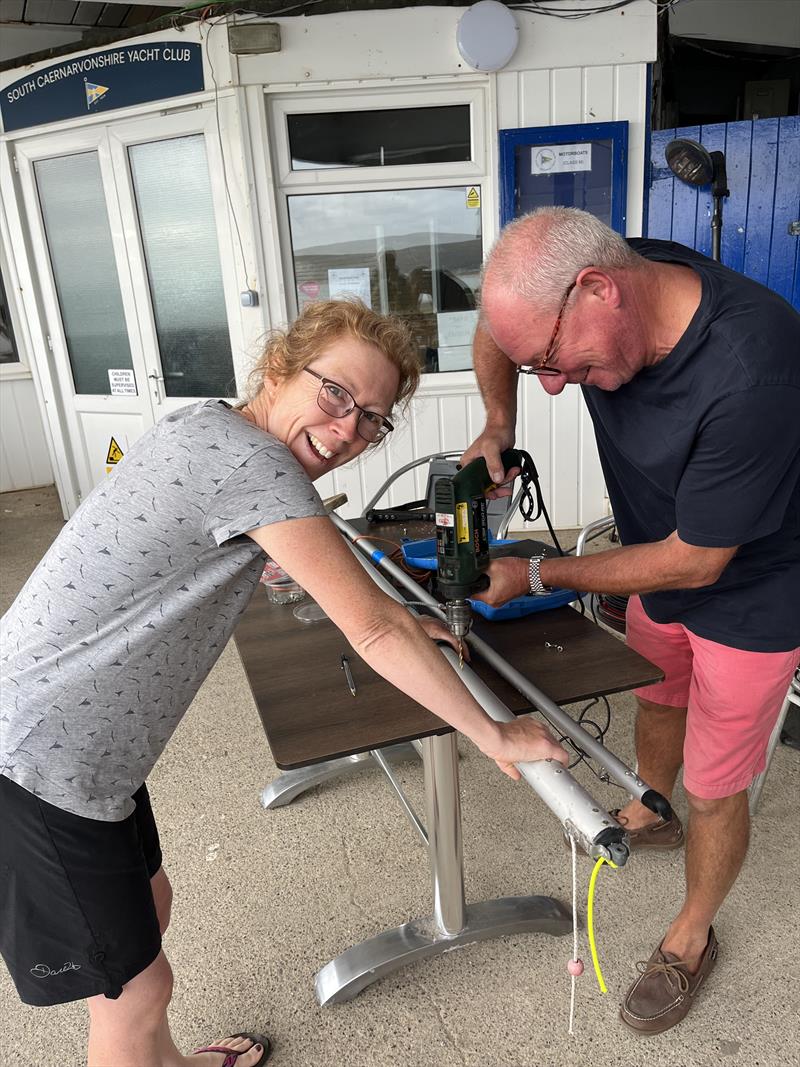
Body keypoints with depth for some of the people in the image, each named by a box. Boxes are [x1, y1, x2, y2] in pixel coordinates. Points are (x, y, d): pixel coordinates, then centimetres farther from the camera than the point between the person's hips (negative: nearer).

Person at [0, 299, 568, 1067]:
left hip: (72, 741, 9)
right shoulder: (253, 463, -23)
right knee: (134, 989, 9)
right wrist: (495, 737, -11)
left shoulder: (208, 425, 6)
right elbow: (375, 634, -23)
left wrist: (398, 625, 19)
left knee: (148, 905, 27)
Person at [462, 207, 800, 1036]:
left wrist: (540, 576, -21)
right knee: (656, 699, 27)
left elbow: (695, 562, -29)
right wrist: (498, 426, -16)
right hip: (664, 562, 6)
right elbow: (494, 333, 2)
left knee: (715, 788, 8)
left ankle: (691, 938, 36)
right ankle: (650, 815, 57)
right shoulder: (615, 282, -19)